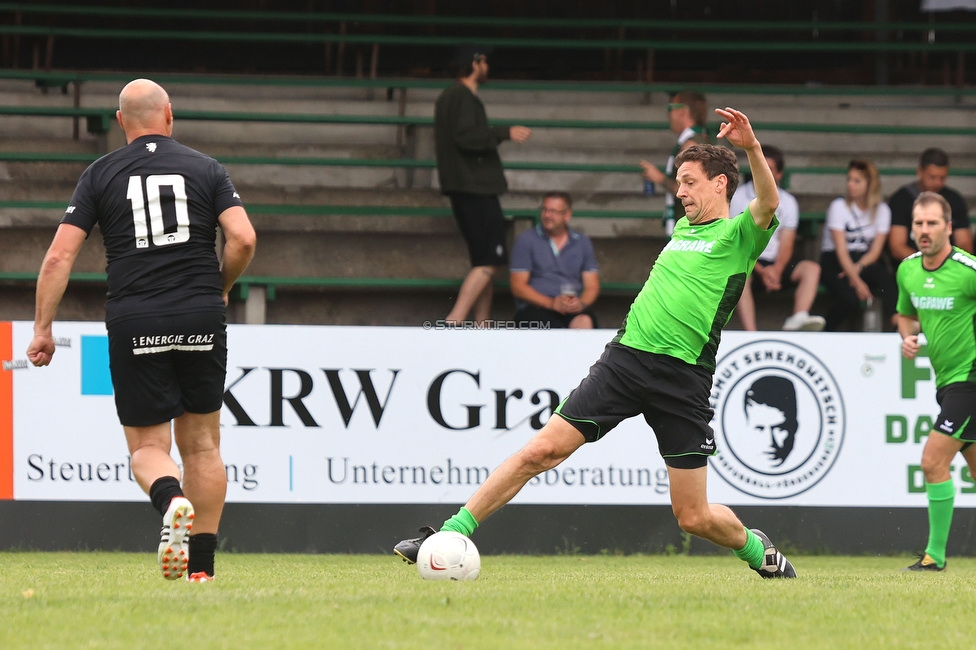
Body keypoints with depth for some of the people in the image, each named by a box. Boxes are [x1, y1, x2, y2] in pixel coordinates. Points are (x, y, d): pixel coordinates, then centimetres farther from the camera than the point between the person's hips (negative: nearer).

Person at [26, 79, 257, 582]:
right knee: (202, 443, 12)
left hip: (134, 323, -1)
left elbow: (60, 255, 0)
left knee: (147, 445, 6)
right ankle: (201, 567, 10)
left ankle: (172, 501, -28)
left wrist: (43, 328, 3)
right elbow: (243, 240, -4)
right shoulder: (206, 169, 7)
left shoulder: (101, 174, 6)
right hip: (201, 322, 1)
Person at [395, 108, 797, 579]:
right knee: (543, 450, -7)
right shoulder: (681, 228, 20)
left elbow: (768, 204, -23)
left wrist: (752, 147, -36)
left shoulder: (738, 235, -1)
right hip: (626, 358, 5)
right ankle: (452, 534, -5)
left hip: (684, 377, -5)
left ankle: (756, 549, 29)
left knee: (694, 517, -2)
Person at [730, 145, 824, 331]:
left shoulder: (787, 202, 9)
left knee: (811, 268, -21)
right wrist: (761, 271, -19)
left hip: (777, 264, 4)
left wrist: (776, 270, -19)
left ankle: (798, 318, -43)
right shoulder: (738, 198, -1)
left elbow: (786, 246, 3)